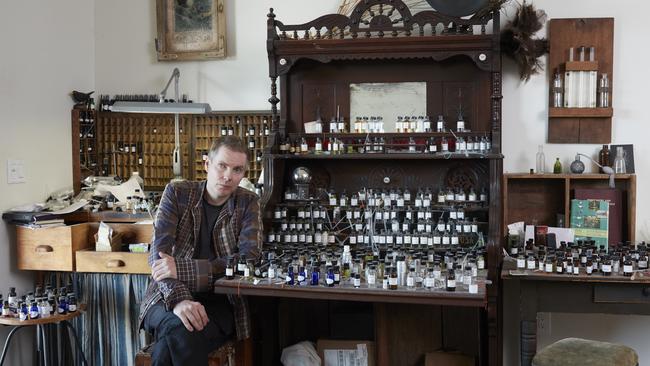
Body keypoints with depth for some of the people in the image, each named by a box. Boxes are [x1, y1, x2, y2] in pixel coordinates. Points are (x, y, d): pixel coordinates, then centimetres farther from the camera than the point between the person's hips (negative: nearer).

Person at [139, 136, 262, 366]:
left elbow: (249, 259, -12)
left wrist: (182, 268, -21)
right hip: (167, 298, 1)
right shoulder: (177, 193, 2)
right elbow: (159, 254, -8)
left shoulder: (248, 203, 3)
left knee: (176, 339, -32)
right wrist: (179, 299, -28)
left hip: (219, 303, -1)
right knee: (180, 328, -34)